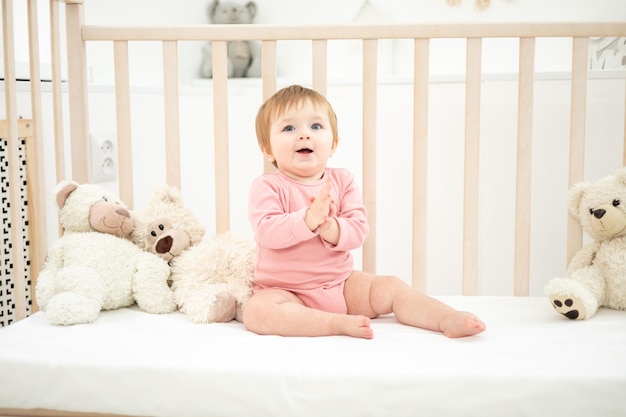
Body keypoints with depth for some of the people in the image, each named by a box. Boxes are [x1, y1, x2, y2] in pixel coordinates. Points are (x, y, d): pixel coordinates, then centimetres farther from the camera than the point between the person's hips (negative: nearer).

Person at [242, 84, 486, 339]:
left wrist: (330, 228, -29)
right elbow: (267, 232, -24)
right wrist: (309, 218, -36)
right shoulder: (267, 186, -8)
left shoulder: (342, 181, 2)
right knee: (256, 310, -32)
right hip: (286, 291, -4)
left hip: (341, 284, 4)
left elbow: (358, 231, -8)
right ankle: (341, 323, -34)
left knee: (392, 287, -7)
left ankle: (449, 319, -3)